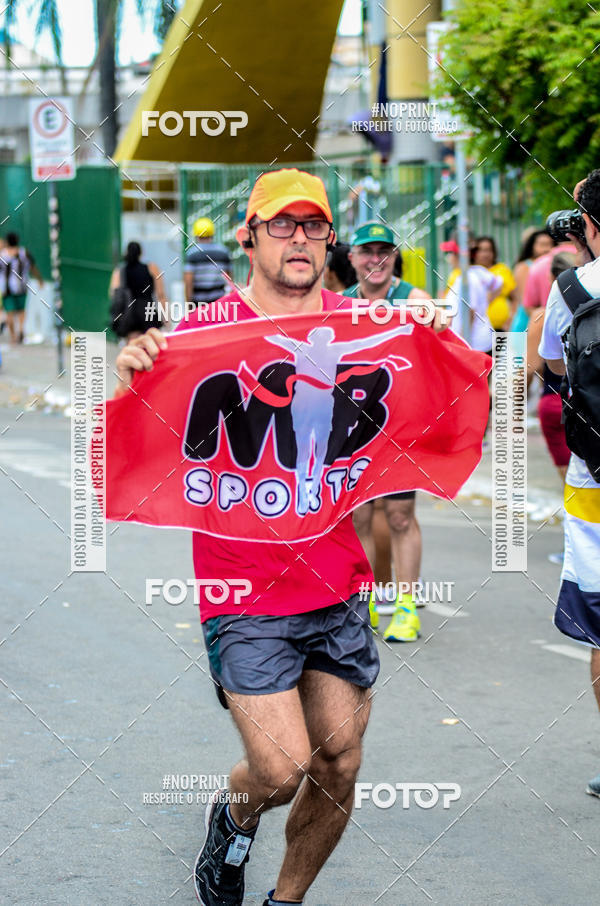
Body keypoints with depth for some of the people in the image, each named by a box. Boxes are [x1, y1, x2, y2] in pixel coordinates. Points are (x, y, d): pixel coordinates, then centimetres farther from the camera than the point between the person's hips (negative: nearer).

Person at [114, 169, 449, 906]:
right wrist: (132, 375, -27)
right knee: (281, 770, -11)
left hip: (338, 585, 4)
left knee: (337, 771, 7)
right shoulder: (202, 333, -6)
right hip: (245, 594, -4)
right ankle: (233, 819, 26)